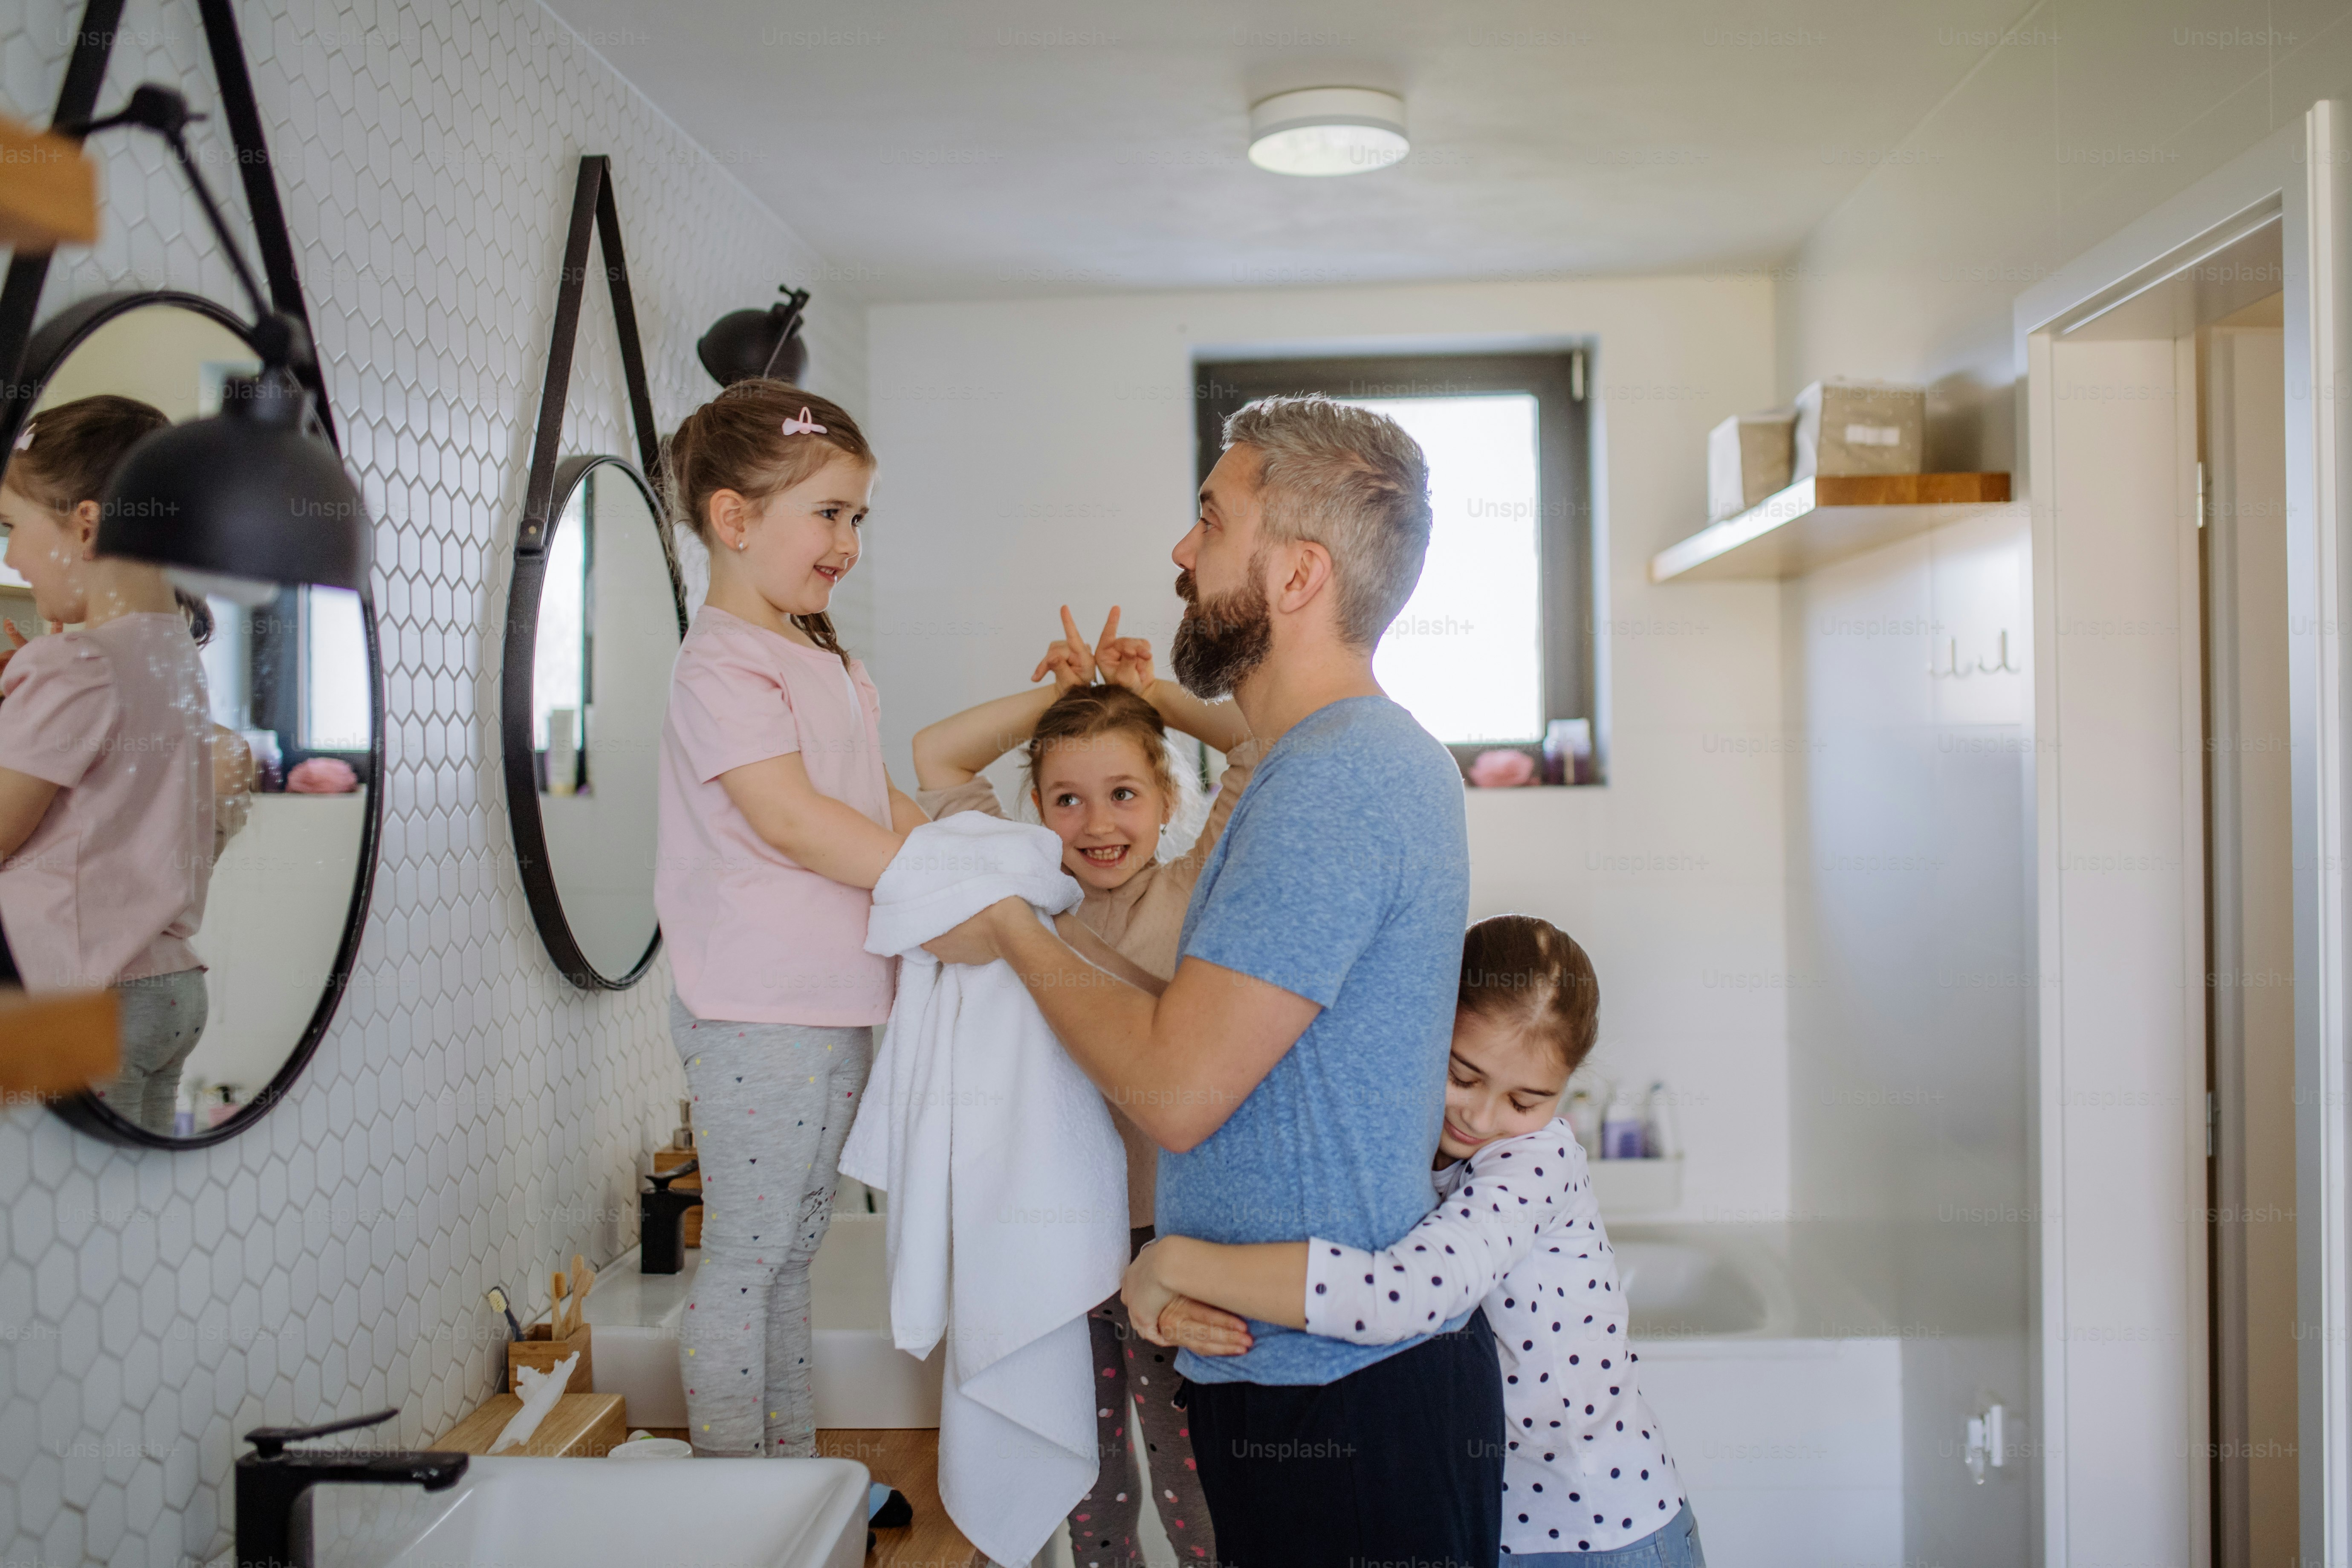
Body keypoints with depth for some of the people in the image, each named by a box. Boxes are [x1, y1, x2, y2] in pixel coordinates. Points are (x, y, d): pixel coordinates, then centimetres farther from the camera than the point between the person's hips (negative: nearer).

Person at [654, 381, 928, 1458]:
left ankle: (796, 1468, 28)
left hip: (835, 1000, 9)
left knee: (795, 1249, 17)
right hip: (755, 1013, -9)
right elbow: (790, 820, -23)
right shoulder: (722, 666, -13)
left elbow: (884, 803, 19)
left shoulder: (830, 666, 17)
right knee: (744, 1255, 2)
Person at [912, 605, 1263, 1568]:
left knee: (1188, 1483, 3)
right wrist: (1060, 693, 1)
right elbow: (935, 758, 5)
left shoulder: (1196, 893, -5)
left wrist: (1149, 690, -3)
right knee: (1091, 1483, 17)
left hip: (1172, 1230, -3)